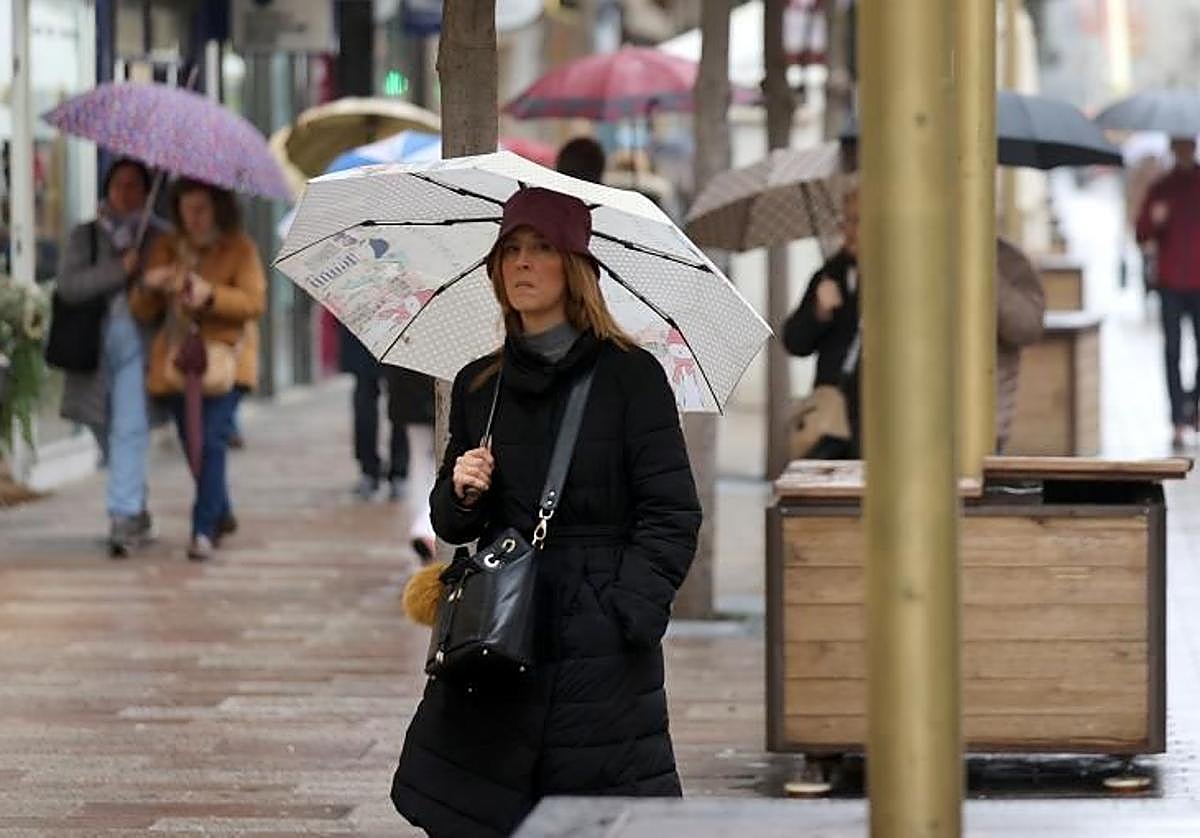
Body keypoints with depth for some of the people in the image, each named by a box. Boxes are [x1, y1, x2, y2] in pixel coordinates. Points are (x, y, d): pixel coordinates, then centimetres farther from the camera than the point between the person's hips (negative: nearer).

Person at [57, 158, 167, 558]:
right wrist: (121, 270, -12)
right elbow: (69, 285, -5)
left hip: (139, 341, -3)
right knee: (107, 431, 10)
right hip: (95, 342, 3)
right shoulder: (85, 235, 10)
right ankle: (137, 515, 25)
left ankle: (124, 517, -18)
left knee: (130, 430, -14)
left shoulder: (159, 237, 8)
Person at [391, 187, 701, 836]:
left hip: (598, 660, -4)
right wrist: (462, 494, -2)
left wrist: (623, 617, -14)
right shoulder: (478, 387, 13)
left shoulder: (630, 376, -1)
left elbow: (672, 517, -4)